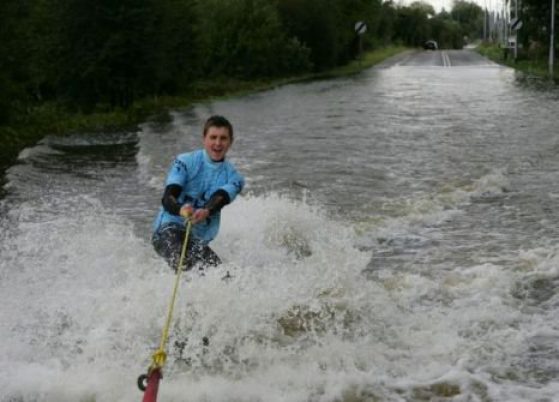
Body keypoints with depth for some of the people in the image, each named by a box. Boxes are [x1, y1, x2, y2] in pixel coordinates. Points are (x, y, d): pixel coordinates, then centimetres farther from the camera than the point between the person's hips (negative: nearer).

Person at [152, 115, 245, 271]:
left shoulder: (232, 177, 8)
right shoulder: (185, 162, 1)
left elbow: (218, 201, -13)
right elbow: (167, 198, -12)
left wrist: (205, 212, -38)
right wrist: (180, 210, -37)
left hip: (198, 239, 4)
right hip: (169, 228, -3)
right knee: (183, 264, -33)